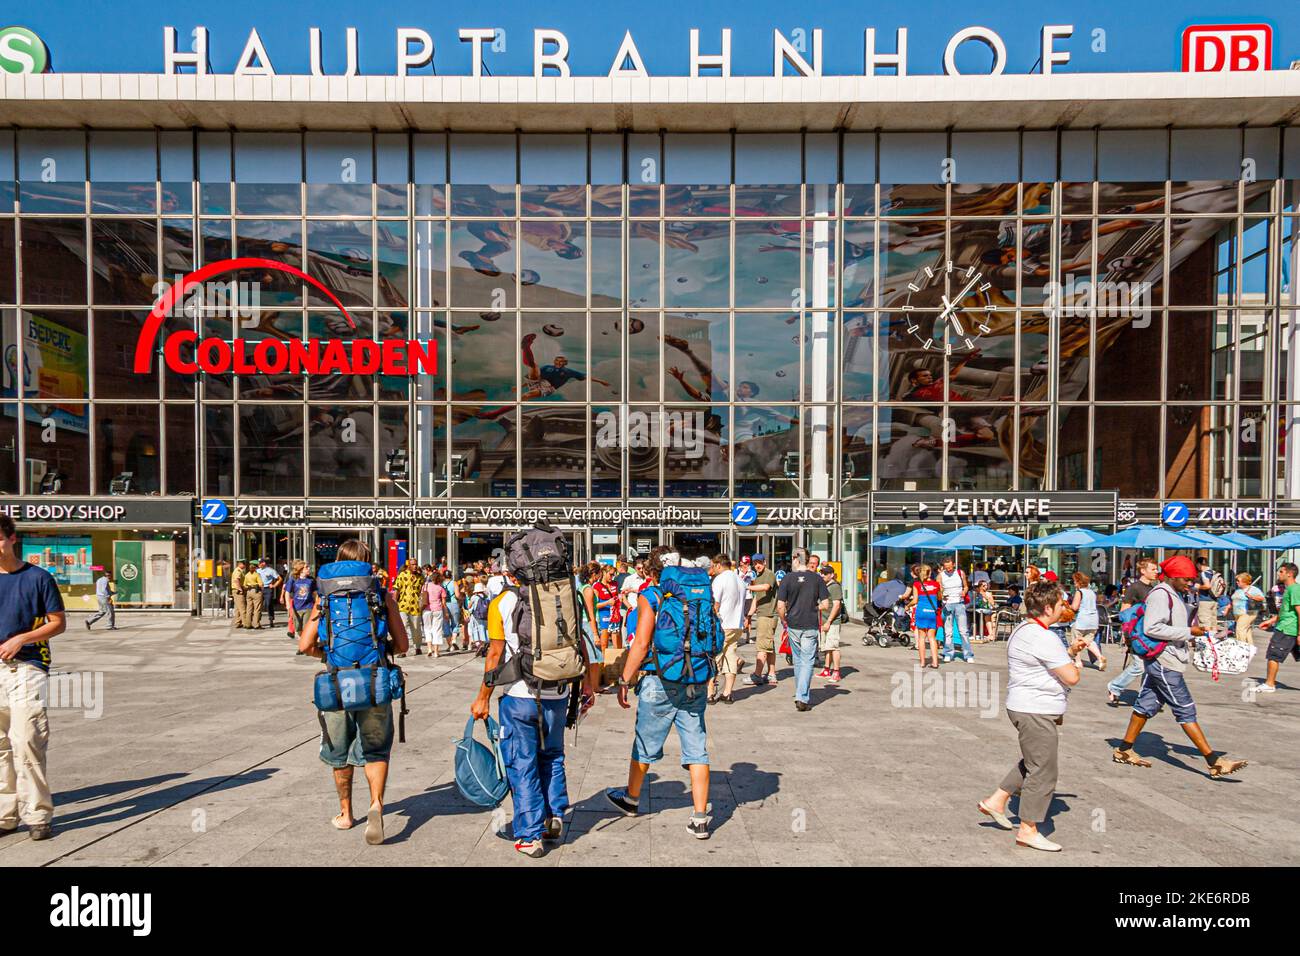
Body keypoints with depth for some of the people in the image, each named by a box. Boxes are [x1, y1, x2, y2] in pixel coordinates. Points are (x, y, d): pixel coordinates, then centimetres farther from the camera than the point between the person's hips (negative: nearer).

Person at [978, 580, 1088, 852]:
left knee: (1033, 764, 24)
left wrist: (1070, 651, 9)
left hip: (1027, 708, 11)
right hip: (1036, 713, -11)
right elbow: (1071, 677, -20)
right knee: (1043, 771, 0)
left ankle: (996, 800, 28)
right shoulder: (1043, 638, -22)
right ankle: (1028, 831, 11)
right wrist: (1077, 664, 2)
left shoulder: (1025, 630, 12)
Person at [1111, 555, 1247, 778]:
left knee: (1147, 705, 13)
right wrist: (1189, 632, -20)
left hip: (1165, 662, 10)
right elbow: (1152, 628, -24)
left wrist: (1195, 632, 8)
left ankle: (1124, 750, 19)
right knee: (1186, 711, -4)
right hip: (1163, 662, -10)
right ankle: (1214, 762, 0)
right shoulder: (1160, 594, -15)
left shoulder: (1175, 595, 17)